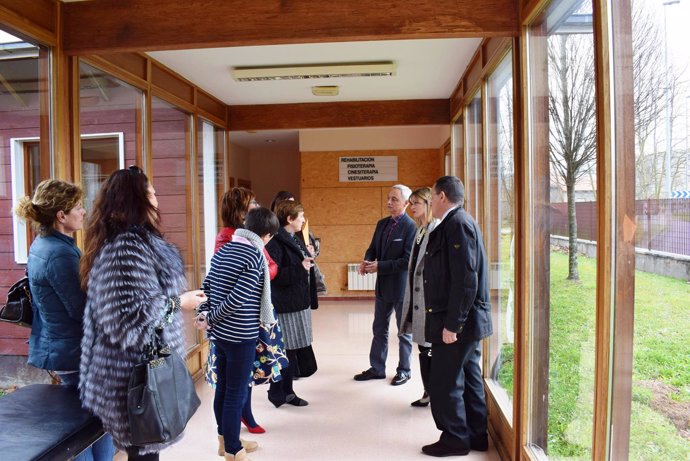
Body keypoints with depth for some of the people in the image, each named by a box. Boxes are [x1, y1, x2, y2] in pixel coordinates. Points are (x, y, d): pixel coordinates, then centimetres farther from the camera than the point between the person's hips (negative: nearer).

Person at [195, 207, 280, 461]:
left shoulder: (222, 251, 6)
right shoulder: (255, 257, -18)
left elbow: (207, 286, 6)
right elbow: (237, 298, -22)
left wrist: (204, 313, 3)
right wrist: (210, 318, -11)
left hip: (220, 332, 8)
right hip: (241, 335, -8)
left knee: (223, 387, 20)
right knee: (237, 393, 5)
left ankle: (226, 440, 37)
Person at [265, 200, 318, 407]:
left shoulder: (295, 240, 15)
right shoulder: (275, 242, -15)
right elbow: (274, 275, -22)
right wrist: (299, 268, -23)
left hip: (300, 302, 9)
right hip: (286, 306, -9)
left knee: (292, 350, 15)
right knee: (286, 351, -1)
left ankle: (287, 391, 27)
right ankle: (278, 393, 15)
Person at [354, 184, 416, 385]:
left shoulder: (410, 227, -17)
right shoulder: (382, 224, 7)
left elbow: (408, 260, -22)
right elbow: (373, 248, 11)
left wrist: (379, 266, -22)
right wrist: (366, 261, -11)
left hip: (401, 286, -7)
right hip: (383, 285, 7)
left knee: (404, 331, 11)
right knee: (379, 329, 15)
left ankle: (404, 370, 27)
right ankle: (377, 368, 29)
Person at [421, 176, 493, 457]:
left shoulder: (457, 223, -17)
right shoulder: (455, 222, 13)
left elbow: (465, 279, -24)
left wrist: (451, 325, -21)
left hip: (459, 321, -10)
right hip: (464, 321, 10)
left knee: (444, 383, 2)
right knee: (469, 380, 18)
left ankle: (455, 439, 18)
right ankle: (476, 436, 31)